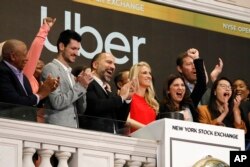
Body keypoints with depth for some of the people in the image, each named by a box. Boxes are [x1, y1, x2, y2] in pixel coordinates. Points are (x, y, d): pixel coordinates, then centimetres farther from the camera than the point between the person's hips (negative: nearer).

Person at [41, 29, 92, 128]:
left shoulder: (70, 74, 19)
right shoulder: (50, 68, -6)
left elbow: (80, 110, 16)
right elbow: (57, 102, -17)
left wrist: (82, 86, 2)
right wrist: (80, 86, -11)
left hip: (73, 128, 8)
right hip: (57, 129, -8)